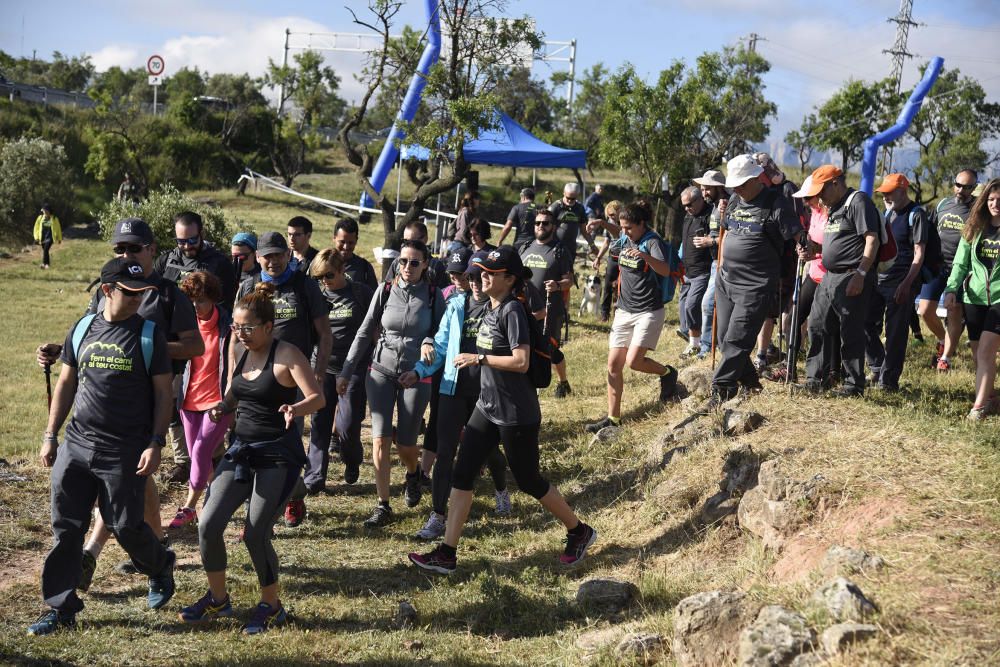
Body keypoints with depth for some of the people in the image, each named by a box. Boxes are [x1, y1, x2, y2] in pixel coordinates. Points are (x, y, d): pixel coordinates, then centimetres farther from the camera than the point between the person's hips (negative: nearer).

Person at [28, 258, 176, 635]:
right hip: (77, 445, 4)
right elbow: (66, 384, 14)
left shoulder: (149, 335, -4)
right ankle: (61, 608, 14)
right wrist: (50, 435, 11)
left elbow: (163, 393, -3)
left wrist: (156, 444, -10)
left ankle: (160, 567, 32)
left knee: (125, 526, 1)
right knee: (66, 527, 4)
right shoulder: (83, 330, 7)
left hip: (125, 453, -4)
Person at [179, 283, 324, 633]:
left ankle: (271, 606, 15)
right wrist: (222, 407, -3)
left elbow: (317, 397, -20)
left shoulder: (287, 355, -13)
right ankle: (217, 599, 17)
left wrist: (294, 409, -41)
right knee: (208, 525, -3)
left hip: (278, 456, -6)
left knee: (255, 535, -7)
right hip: (242, 448, 6)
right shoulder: (240, 352, 7)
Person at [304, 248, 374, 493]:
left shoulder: (362, 294, -3)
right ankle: (314, 478, 7)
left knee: (347, 426, -5)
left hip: (354, 369, -3)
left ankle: (352, 461, 26)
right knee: (320, 424, 1)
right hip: (323, 368, 3)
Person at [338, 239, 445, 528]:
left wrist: (429, 342, -20)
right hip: (381, 372, 1)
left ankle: (413, 475, 40)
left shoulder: (433, 295, -2)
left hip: (415, 376, -1)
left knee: (405, 443, 3)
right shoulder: (385, 290, 0)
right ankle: (383, 506, -1)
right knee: (380, 439, -8)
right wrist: (346, 372, 4)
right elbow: (365, 333, 4)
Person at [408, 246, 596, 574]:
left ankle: (579, 532, 26)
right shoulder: (490, 309, 9)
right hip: (488, 408, 9)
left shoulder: (513, 311, -18)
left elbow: (521, 362, -26)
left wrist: (479, 358, -20)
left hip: (517, 414, -9)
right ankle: (446, 554, 6)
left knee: (529, 482, 5)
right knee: (461, 475, 3)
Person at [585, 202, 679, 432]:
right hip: (624, 310, 7)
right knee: (614, 364, 1)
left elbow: (665, 270, -33)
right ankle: (613, 418, 6)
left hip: (648, 311, -7)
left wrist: (645, 256, -49)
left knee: (633, 360, -18)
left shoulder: (652, 241, -14)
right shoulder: (624, 239, 6)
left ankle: (667, 372, 13)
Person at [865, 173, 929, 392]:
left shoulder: (916, 215, -8)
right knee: (867, 325, 7)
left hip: (901, 284, -7)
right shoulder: (888, 212, 15)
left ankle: (889, 379, 6)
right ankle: (878, 369, 23)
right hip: (878, 280, 7)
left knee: (895, 333, -2)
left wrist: (907, 284, -18)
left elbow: (919, 253, -12)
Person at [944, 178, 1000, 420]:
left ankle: (979, 405, -13)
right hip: (975, 298, 4)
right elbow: (960, 263, 7)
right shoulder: (974, 229, 7)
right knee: (980, 355, 8)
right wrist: (952, 289, -6)